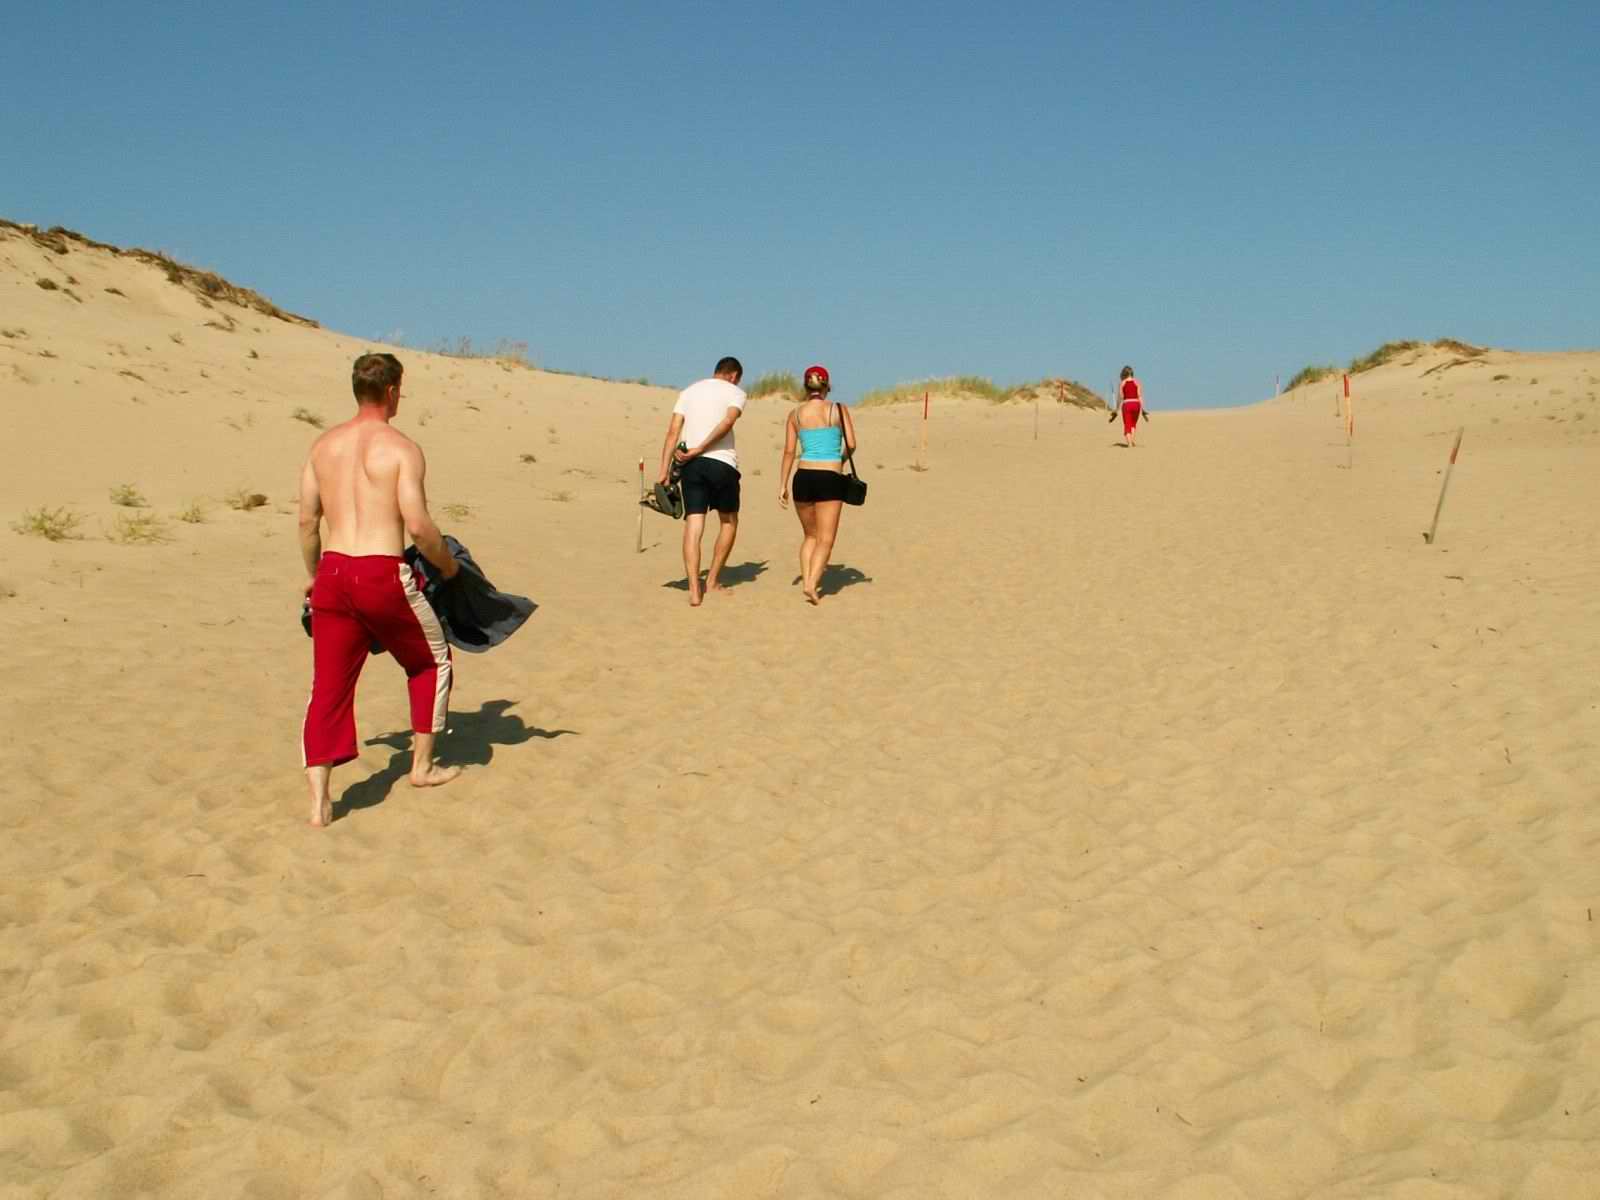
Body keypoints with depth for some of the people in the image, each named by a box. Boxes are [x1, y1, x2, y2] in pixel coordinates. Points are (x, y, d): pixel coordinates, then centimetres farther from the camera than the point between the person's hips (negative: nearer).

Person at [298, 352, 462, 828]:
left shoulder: (323, 445, 10)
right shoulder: (402, 448, -7)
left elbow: (307, 520, 11)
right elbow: (418, 525, -12)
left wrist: (312, 573, 26)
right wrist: (448, 565, 5)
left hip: (333, 574, 5)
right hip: (383, 575, -5)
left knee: (329, 686, 9)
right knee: (431, 662, 20)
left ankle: (319, 800, 2)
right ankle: (423, 765, 27)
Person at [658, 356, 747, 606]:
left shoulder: (689, 391, 18)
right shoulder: (735, 392, 7)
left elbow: (673, 431, 8)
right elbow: (727, 422, -14)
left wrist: (664, 471, 4)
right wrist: (700, 449, -12)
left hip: (691, 464, 3)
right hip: (721, 463, -3)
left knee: (693, 526, 0)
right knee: (729, 521, 17)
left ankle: (694, 590, -8)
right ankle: (712, 581, 19)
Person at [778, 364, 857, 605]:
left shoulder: (796, 414, 6)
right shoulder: (839, 410, 2)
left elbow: (789, 452, 3)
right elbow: (851, 445, -3)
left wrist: (782, 485, 6)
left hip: (803, 476, 3)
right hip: (830, 478, -3)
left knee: (810, 536, 20)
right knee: (825, 539, -1)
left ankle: (806, 580, 8)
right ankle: (812, 583, -19)